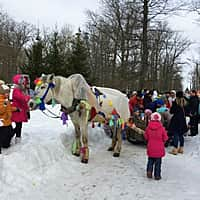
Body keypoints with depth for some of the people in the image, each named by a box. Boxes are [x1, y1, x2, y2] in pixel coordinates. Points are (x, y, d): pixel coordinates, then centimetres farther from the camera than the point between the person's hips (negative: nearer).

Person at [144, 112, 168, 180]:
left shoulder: (148, 127, -7)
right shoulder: (161, 128, -12)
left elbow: (146, 137, 3)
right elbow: (165, 138, -4)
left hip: (150, 148, 2)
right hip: (159, 149, -2)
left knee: (150, 160, 19)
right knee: (158, 162, 8)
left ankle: (149, 171, 6)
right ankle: (157, 175, 13)